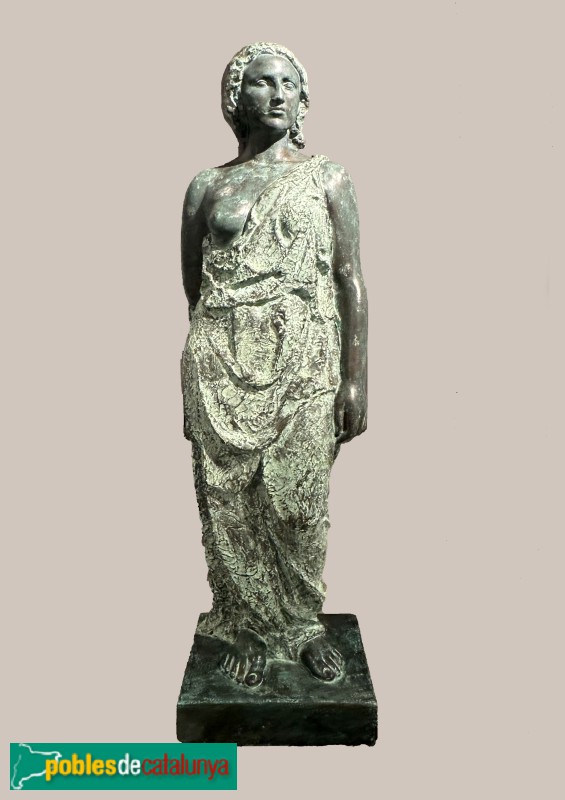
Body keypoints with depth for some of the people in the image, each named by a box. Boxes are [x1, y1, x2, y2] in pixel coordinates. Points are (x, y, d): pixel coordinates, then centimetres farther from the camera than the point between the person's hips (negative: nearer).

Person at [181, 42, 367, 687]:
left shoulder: (328, 179, 8)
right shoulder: (207, 186, 10)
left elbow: (350, 280, 3)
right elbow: (192, 288, 14)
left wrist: (356, 378, -4)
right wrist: (195, 382, 13)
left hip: (305, 362, -1)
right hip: (223, 366, 1)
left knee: (299, 500, 2)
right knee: (231, 500, 5)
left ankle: (302, 623, 26)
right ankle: (247, 626, 25)